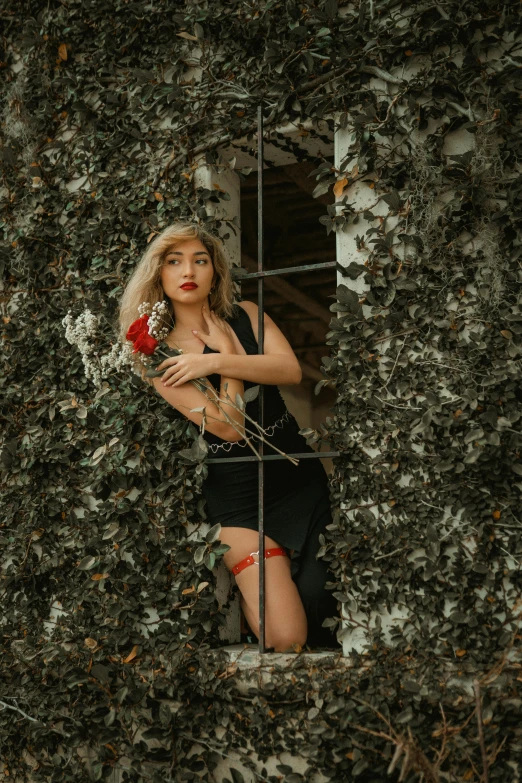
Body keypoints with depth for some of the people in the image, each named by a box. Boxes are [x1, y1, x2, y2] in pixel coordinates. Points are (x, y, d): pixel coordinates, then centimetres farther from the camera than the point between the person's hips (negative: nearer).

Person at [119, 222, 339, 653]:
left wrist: (214, 361, -20)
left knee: (317, 605, -6)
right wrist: (229, 352, -10)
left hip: (299, 475, 4)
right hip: (239, 496, -3)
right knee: (285, 637, -15)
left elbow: (291, 370, -14)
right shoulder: (160, 354, -7)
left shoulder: (245, 315, 4)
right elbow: (229, 425, -17)